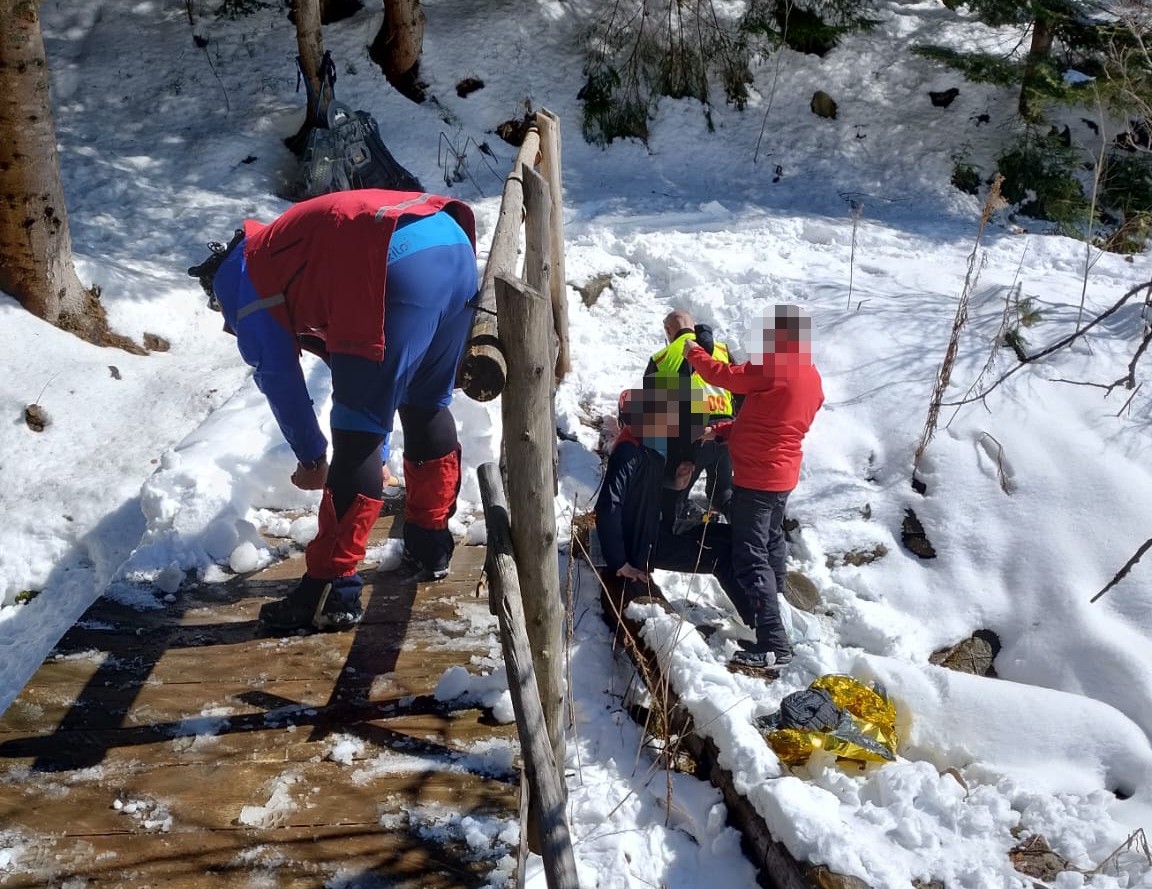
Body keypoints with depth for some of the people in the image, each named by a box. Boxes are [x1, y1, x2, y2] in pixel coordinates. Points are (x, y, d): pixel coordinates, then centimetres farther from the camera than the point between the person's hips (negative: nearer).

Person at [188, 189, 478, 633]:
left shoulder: (238, 276, 19)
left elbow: (279, 378, 15)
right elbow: (349, 357, 44)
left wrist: (311, 460, 29)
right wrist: (377, 456, 50)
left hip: (402, 267, -9)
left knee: (354, 436, 0)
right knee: (428, 406, 26)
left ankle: (332, 592, 5)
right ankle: (430, 546, 40)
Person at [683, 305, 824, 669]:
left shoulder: (775, 368, -19)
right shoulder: (812, 376, 10)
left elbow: (726, 376, -14)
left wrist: (693, 353, 3)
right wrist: (721, 431, 8)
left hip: (756, 477, -10)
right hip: (783, 475, 10)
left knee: (750, 559, -9)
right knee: (771, 542, 26)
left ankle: (773, 643, -12)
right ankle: (773, 604, 43)